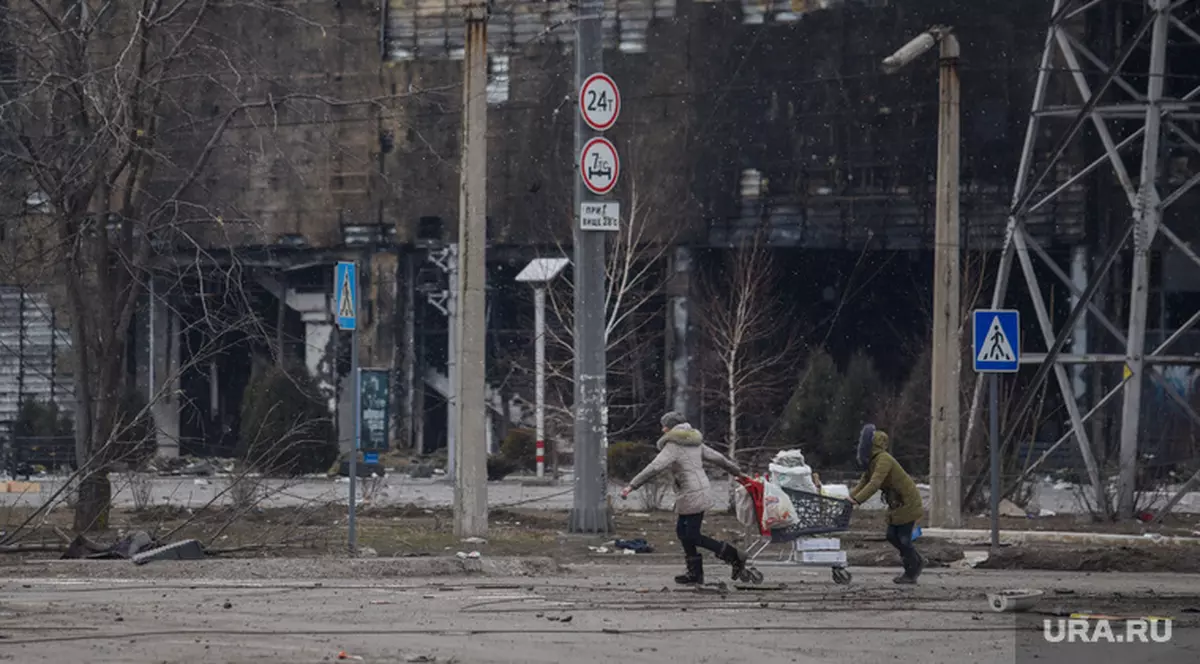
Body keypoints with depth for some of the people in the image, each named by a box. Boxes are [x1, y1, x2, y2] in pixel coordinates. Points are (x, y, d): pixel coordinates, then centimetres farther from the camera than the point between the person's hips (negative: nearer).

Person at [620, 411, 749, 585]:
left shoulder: (673, 446, -11)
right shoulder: (694, 442, 15)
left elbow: (654, 468, -21)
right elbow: (718, 458, 22)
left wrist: (632, 486, -23)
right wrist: (738, 472, 37)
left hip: (692, 495, -10)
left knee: (692, 536, -5)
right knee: (682, 531, 14)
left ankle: (735, 557, -6)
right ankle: (695, 572, 15)